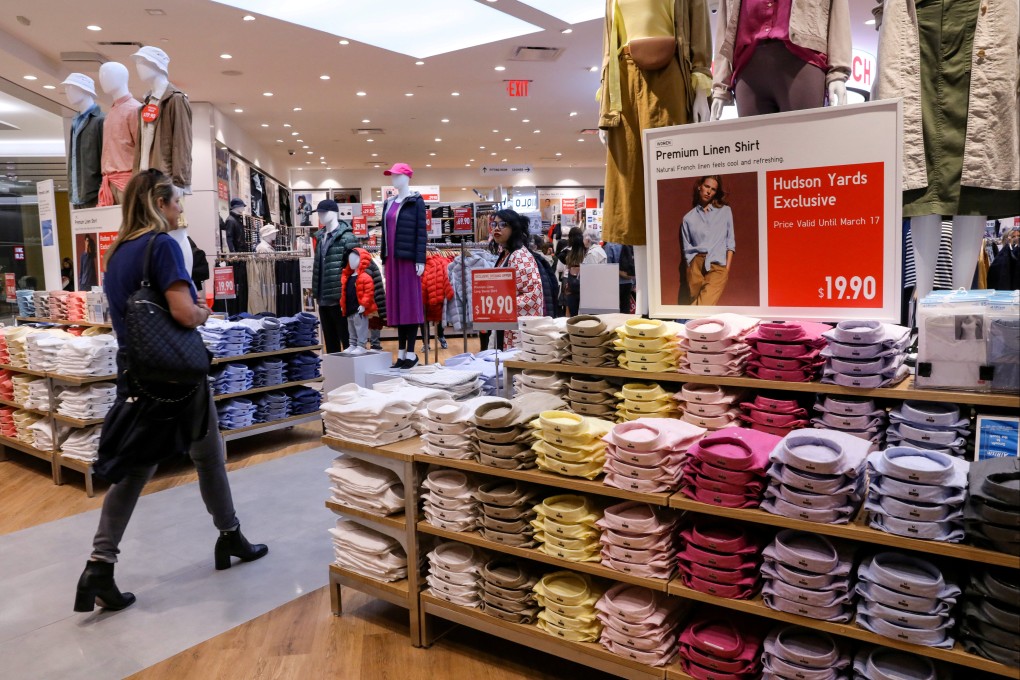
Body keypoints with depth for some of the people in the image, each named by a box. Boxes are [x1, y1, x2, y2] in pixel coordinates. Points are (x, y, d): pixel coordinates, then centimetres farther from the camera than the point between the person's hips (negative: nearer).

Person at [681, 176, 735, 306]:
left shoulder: (725, 211, 12)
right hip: (696, 265, 1)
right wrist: (692, 269, -1)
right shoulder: (689, 218, 11)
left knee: (704, 306, -22)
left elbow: (730, 242, 11)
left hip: (718, 266, -1)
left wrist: (727, 268, 1)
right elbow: (687, 248, 11)